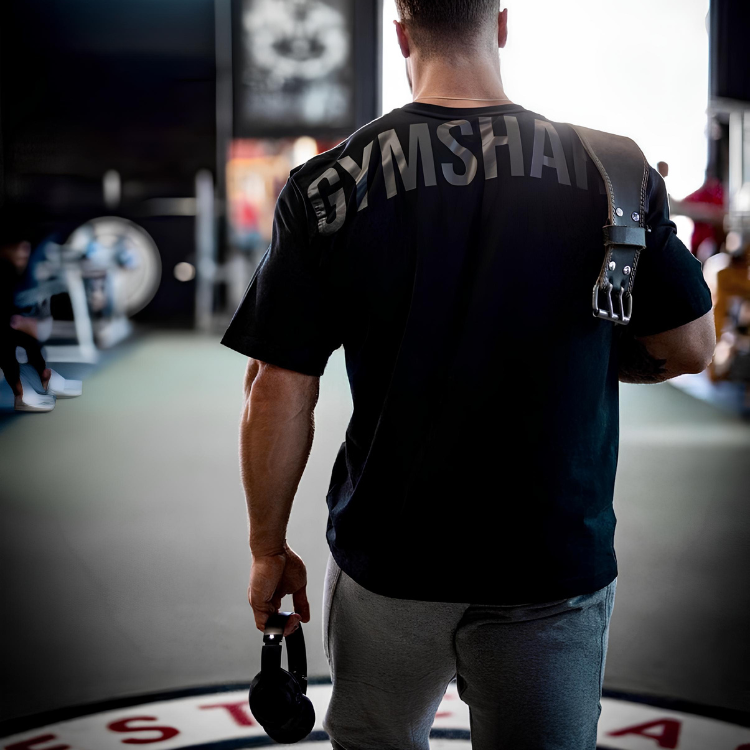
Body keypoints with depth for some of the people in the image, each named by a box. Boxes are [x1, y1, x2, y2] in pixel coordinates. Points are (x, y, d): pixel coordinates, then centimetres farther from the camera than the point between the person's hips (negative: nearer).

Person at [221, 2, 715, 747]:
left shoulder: (326, 185, -8)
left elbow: (277, 394, -7)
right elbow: (689, 347, 2)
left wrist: (269, 551, 5)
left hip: (387, 565, 1)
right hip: (557, 564, 0)